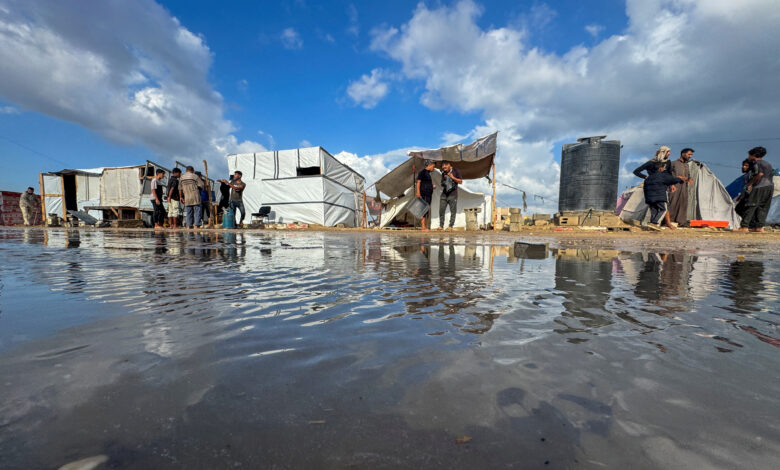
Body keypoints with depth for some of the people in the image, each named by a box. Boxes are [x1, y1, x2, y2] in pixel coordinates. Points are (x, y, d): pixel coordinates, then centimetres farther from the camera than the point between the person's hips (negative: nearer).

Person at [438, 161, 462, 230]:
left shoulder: (455, 171, 2)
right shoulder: (443, 173, 15)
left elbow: (460, 181, 1)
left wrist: (453, 177, -11)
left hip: (453, 194, -4)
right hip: (444, 194, 4)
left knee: (453, 211, -3)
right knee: (441, 210, -2)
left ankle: (451, 225, 4)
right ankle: (441, 225, 6)